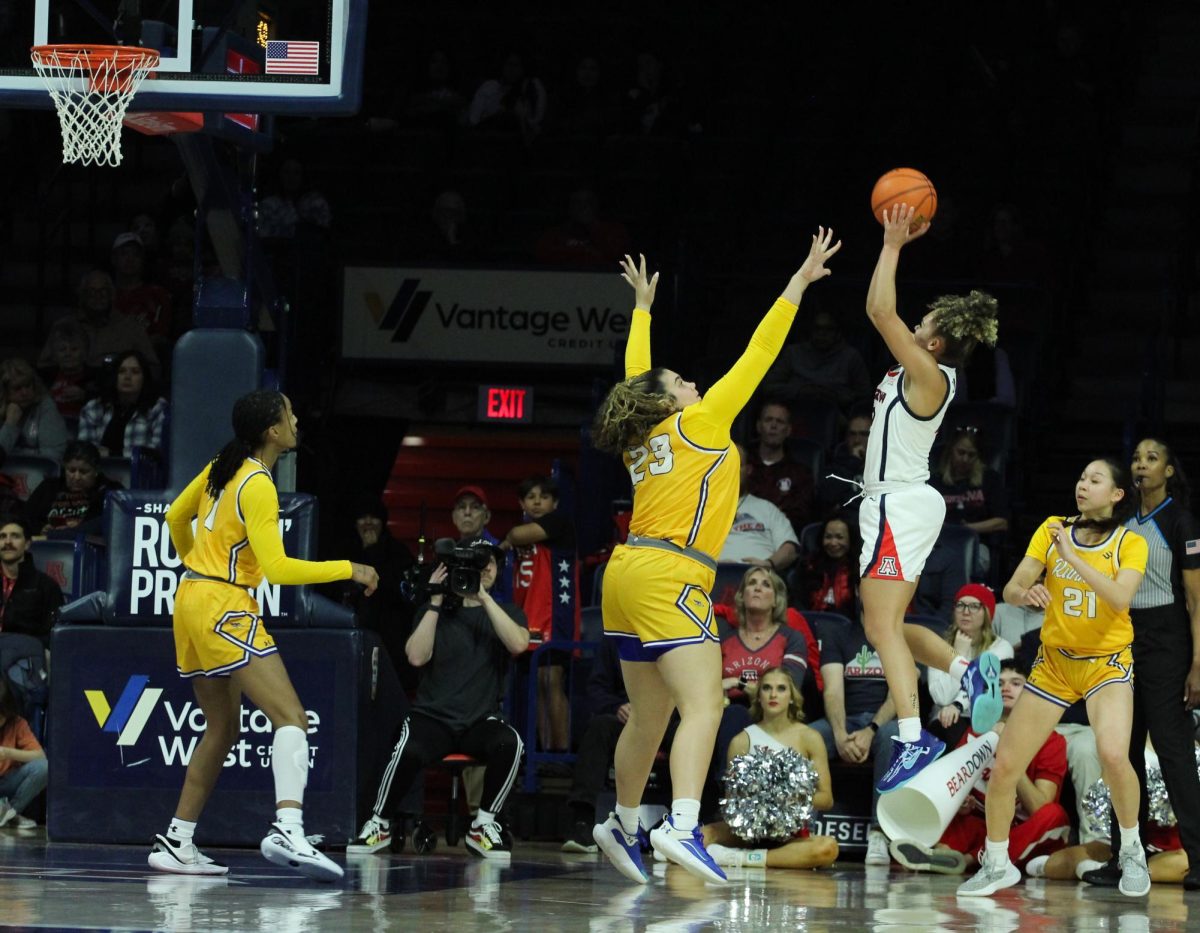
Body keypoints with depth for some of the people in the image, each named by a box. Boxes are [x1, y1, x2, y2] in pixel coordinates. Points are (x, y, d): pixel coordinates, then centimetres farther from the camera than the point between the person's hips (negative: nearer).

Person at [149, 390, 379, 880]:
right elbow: (276, 568, -20)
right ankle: (287, 830, -39)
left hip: (192, 598, 10)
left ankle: (176, 843, 18)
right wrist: (349, 569, -15)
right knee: (291, 718, -19)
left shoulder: (222, 469, 11)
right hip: (224, 607, -10)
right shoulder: (257, 486, -16)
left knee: (222, 730, 18)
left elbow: (175, 517, 25)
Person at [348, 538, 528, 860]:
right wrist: (436, 602, -8)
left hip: (481, 721, 1)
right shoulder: (435, 612, 11)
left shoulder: (507, 613, 13)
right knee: (409, 751, -35)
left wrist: (484, 597, -13)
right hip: (433, 716, -1)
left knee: (509, 743, -34)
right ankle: (379, 824, -11)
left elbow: (518, 644, -11)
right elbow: (417, 656, -6)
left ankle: (484, 824, -13)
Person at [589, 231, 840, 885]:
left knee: (648, 718, 18)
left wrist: (642, 307, 46)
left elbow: (636, 377, 35)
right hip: (668, 577, -9)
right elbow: (757, 355, 0)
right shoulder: (696, 424, -1)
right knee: (702, 707, -18)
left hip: (629, 575, 9)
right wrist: (801, 281, 5)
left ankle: (622, 827, 28)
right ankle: (682, 826, -35)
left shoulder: (641, 441, 17)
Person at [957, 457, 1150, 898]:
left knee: (1113, 755, -28)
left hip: (1107, 662, -3)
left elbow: (1120, 598, -24)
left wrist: (1072, 556, -29)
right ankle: (997, 864, 17)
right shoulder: (1052, 529, 0)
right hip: (1054, 662, 3)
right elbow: (1011, 589, -5)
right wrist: (1026, 593, -29)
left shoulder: (1130, 543, -7)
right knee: (1004, 764, -3)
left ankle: (1131, 851, -3)